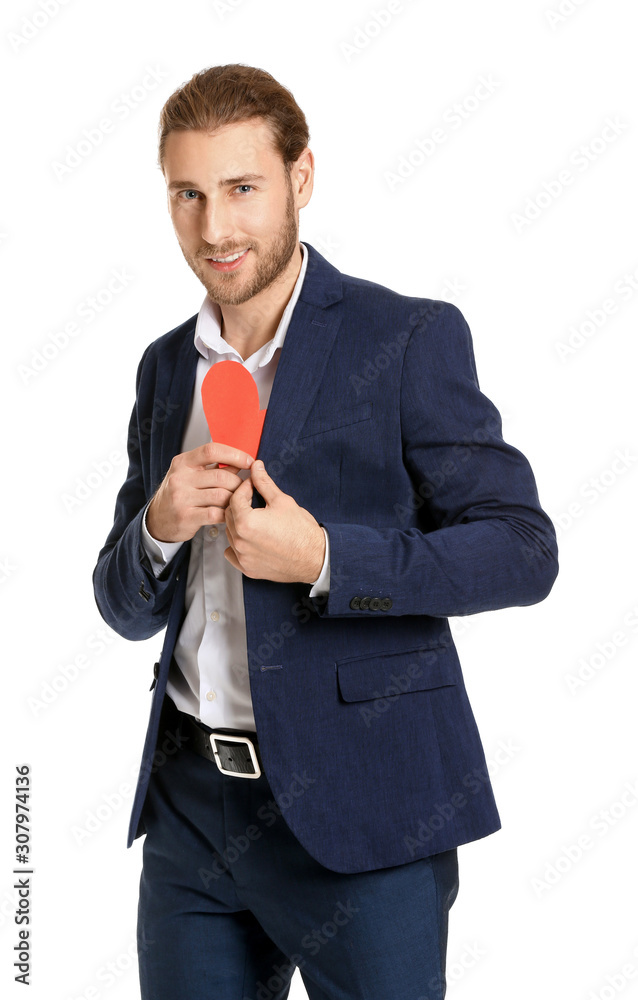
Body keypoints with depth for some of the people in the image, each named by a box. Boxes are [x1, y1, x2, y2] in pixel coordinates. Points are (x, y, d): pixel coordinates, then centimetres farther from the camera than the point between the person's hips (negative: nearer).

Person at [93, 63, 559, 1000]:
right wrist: (160, 529, -9)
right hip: (190, 799, 5)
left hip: (356, 808, -5)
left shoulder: (409, 338, -6)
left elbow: (523, 551, -10)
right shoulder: (167, 366, 11)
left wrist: (323, 559, -21)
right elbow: (128, 609, 13)